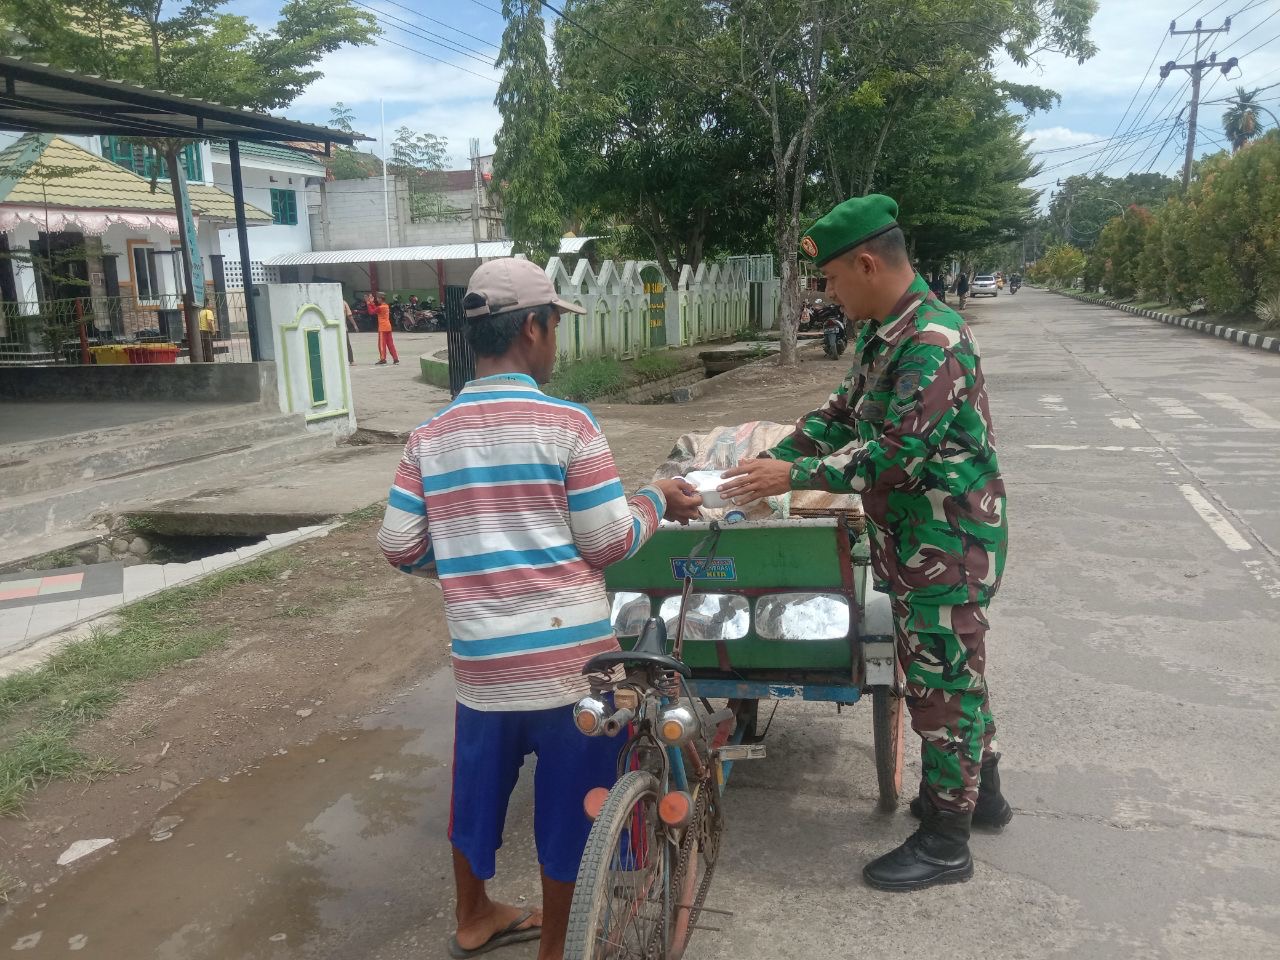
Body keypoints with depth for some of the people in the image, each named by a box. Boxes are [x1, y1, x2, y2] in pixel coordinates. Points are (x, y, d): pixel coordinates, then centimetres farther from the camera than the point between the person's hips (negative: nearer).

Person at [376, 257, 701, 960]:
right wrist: (658, 501, 10)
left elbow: (398, 547, 3)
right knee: (568, 798, 14)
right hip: (568, 653, -4)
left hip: (480, 658, 5)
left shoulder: (430, 436, 1)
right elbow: (609, 542, -8)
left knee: (478, 784, 24)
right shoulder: (567, 423, -11)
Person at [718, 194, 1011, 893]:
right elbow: (841, 415, 16)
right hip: (911, 540, 10)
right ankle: (979, 791, 40)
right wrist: (774, 457, 7)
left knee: (941, 679, 1)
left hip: (945, 543, -10)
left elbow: (897, 453, -28)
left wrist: (795, 476, -24)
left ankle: (945, 841, 16)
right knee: (951, 670, 21)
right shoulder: (881, 335, 8)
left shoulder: (933, 341, -23)